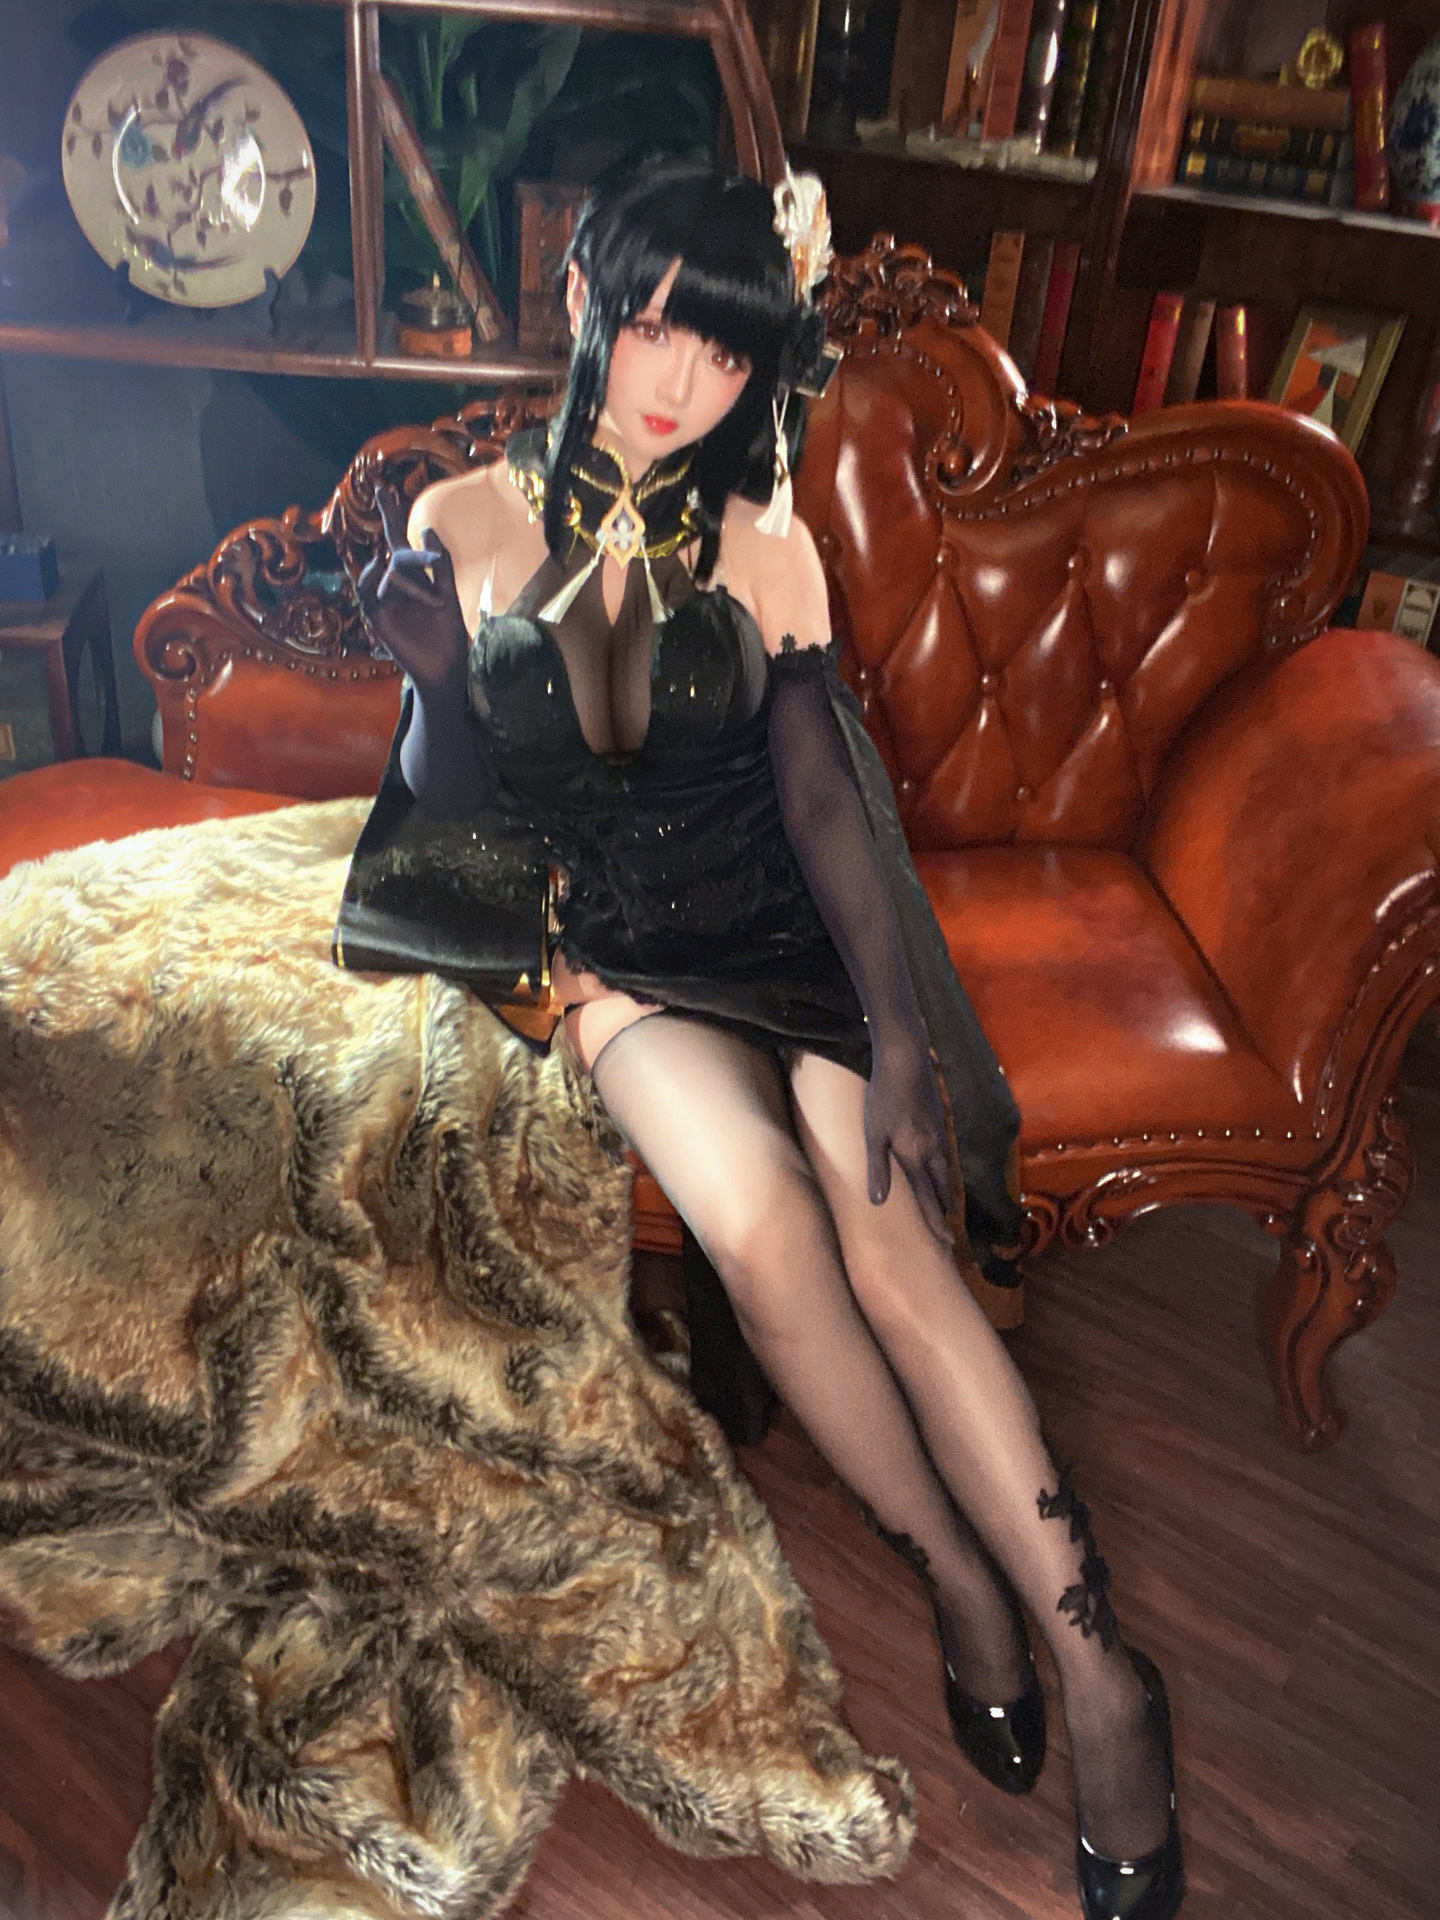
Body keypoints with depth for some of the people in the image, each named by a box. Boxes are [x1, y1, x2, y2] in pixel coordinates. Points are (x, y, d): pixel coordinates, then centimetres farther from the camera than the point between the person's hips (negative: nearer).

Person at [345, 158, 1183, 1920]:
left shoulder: (765, 545, 5)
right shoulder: (470, 521, 4)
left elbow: (821, 793, -4)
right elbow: (445, 802, 6)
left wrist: (901, 1032, -16)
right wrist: (431, 675, -14)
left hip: (783, 930, 1)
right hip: (613, 950, 0)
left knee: (886, 1235, -25)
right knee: (762, 1218, -28)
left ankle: (1094, 1656, -12)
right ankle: (961, 1585, -6)